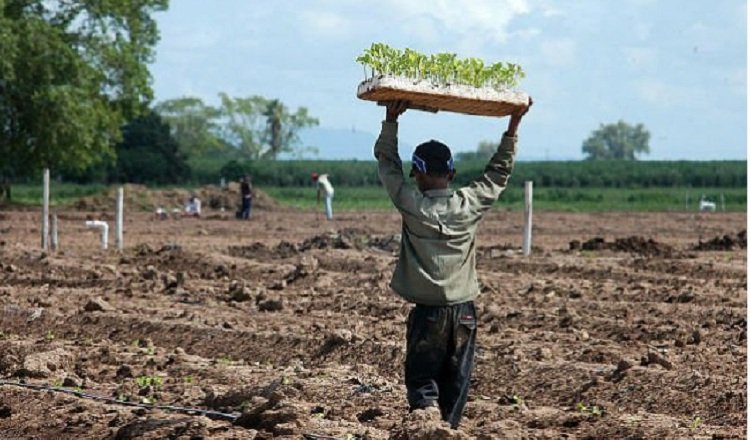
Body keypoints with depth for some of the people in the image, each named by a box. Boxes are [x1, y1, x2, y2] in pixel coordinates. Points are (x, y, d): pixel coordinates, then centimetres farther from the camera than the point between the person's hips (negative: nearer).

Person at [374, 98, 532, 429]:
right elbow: (498, 173, 13)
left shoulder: (411, 205, -9)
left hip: (427, 312, -2)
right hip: (464, 311, 2)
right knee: (455, 384, 10)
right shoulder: (469, 204, -3)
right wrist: (513, 127, 18)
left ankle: (426, 409, -21)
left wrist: (391, 120, 6)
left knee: (421, 377, 3)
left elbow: (386, 163, 5)